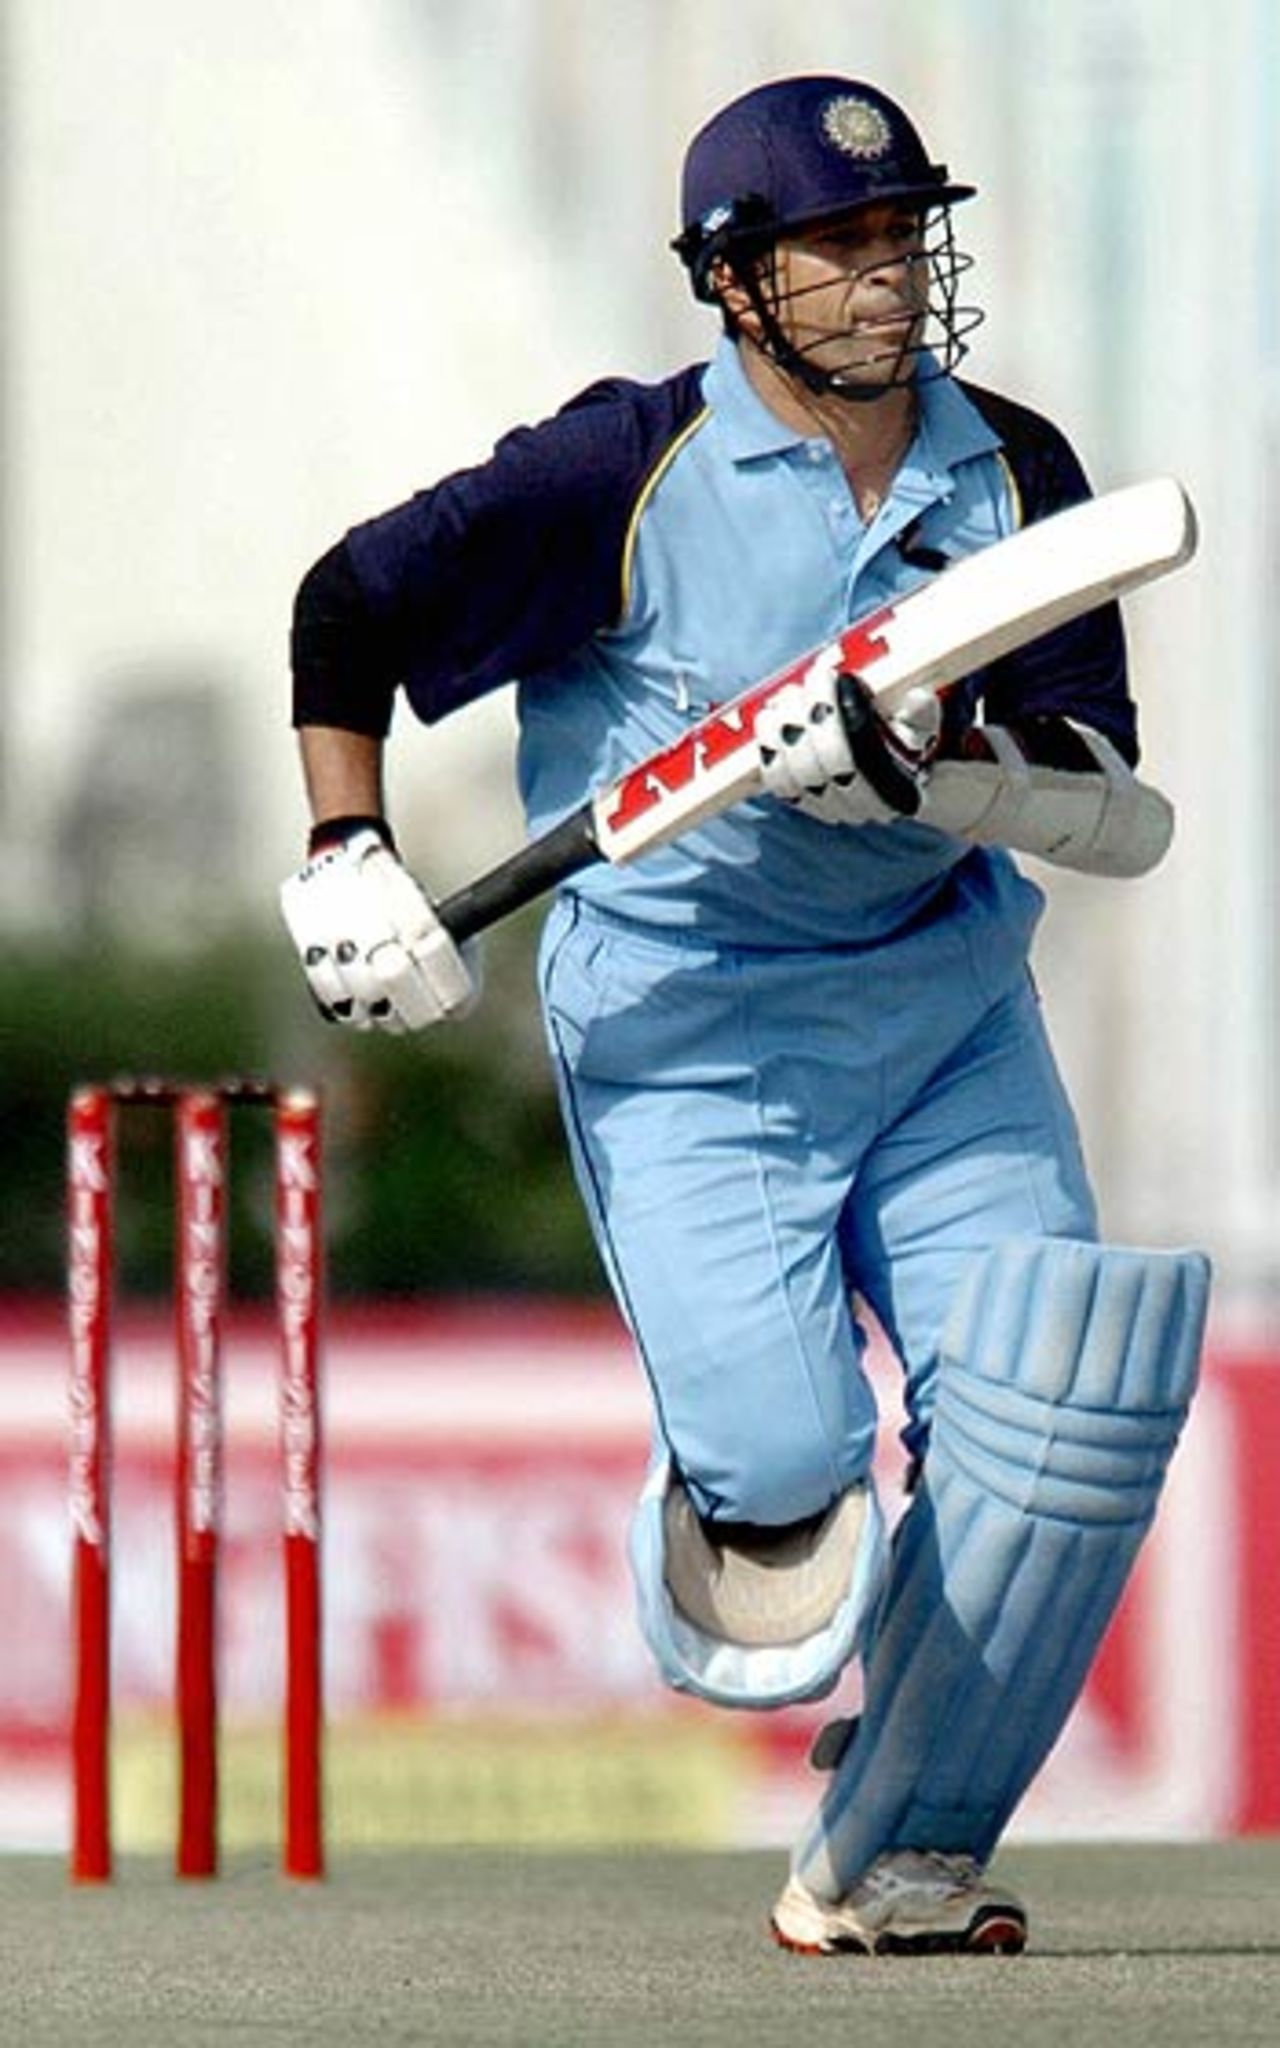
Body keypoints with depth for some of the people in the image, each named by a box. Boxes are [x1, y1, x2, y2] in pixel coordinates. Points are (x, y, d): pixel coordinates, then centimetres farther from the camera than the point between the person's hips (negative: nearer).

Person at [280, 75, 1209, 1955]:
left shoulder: (1016, 479, 0)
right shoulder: (633, 470, -10)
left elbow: (1131, 823, -6)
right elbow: (355, 605, 1)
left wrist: (954, 772, -24)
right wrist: (347, 855, -7)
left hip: (946, 1008, 4)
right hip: (684, 1035, -4)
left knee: (1059, 1409, -14)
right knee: (781, 1463, -20)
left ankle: (892, 1866, 1)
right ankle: (718, 1518, 20)